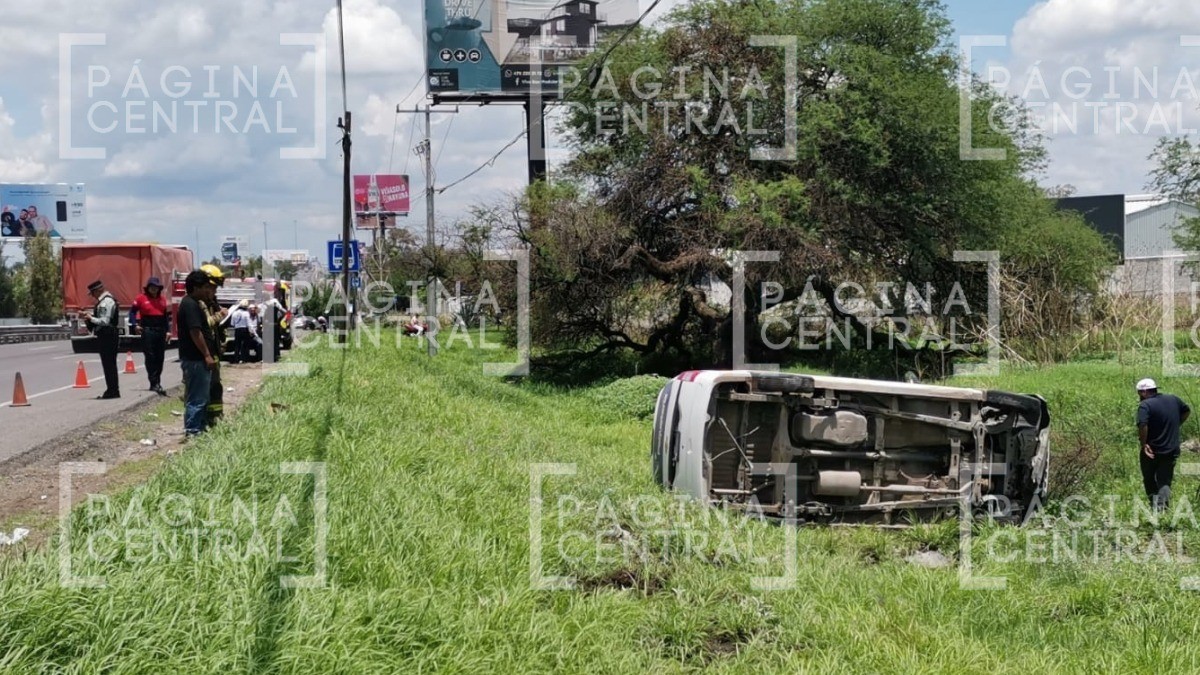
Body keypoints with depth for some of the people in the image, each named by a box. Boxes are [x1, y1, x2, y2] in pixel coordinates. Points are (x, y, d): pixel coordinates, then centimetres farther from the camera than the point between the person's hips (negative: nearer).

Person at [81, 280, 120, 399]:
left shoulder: (106, 302, -18)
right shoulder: (108, 299, 15)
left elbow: (104, 321, -23)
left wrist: (91, 318, -11)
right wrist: (91, 315, 12)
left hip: (107, 336, -11)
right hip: (108, 336, 11)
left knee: (108, 364, -6)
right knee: (110, 364, 14)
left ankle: (112, 391, -3)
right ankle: (112, 390, 19)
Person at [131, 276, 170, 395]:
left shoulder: (163, 299, 12)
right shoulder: (141, 298, 0)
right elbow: (132, 311, 3)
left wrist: (168, 330, 13)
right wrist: (135, 325, -11)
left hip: (161, 331, 5)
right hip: (148, 331, -5)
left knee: (160, 357, 7)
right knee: (150, 357, -6)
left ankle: (156, 382, 17)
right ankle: (154, 383, -6)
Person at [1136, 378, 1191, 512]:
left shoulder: (1145, 405, -16)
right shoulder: (1173, 399, 4)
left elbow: (1142, 425, -30)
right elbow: (1187, 411, 21)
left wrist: (1144, 444, -19)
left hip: (1152, 451, -4)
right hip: (1172, 450, 4)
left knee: (1149, 481, 16)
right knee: (1165, 482, 8)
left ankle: (1154, 504, 9)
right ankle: (1162, 508, -7)